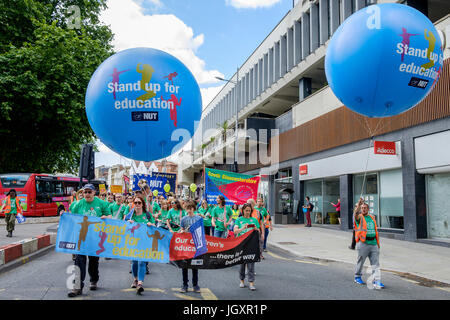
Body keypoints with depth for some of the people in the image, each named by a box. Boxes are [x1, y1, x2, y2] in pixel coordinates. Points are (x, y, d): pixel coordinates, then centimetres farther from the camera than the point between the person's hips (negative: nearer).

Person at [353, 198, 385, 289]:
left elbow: (375, 231, 20)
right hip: (363, 243, -4)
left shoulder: (372, 217, 16)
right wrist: (358, 204, -40)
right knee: (360, 261, 7)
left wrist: (378, 243, 17)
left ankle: (377, 281, 2)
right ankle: (357, 277, 23)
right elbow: (356, 213, -24)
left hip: (373, 243, 4)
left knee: (376, 263, 0)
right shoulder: (359, 217, 1)